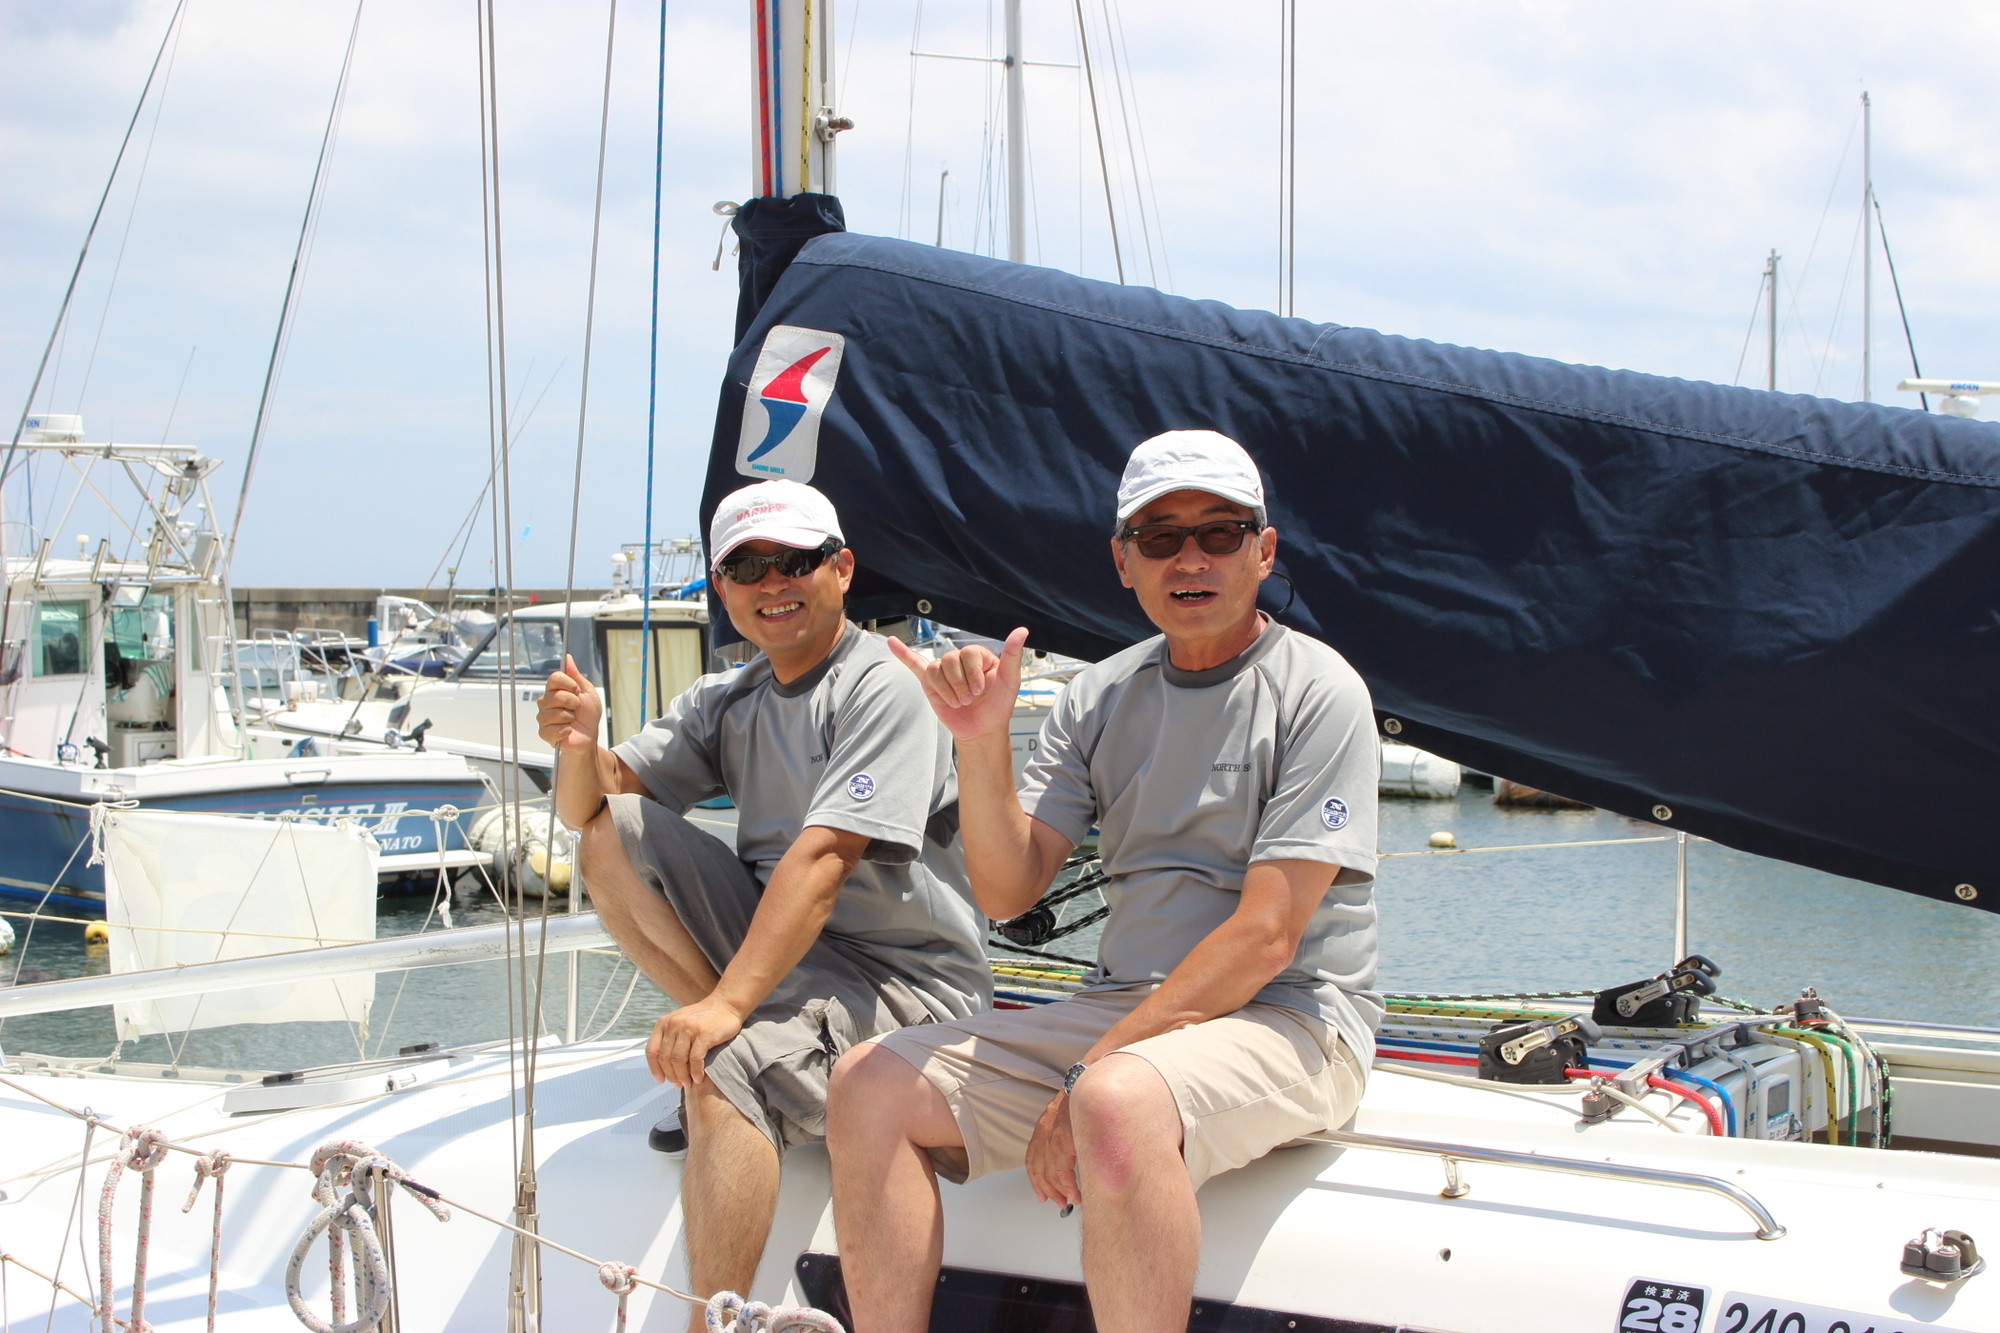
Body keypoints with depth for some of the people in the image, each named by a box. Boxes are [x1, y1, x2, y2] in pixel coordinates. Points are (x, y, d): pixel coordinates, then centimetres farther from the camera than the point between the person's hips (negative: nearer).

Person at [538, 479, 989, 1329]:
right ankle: (748, 1030, -5)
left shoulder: (881, 689, -12)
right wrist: (579, 745, -19)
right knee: (610, 832, -5)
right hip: (780, 948, 8)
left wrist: (729, 1005, -33)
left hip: (906, 979, -8)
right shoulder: (727, 702, 12)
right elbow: (589, 805, 5)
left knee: (722, 1068, -34)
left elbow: (821, 859, -24)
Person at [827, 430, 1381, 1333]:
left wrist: (1090, 1074, -18)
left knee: (1119, 1103, -37)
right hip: (1120, 1011, 6)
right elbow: (1007, 892, 5)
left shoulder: (1315, 690, -7)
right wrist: (982, 742, -12)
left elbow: (1267, 933, -14)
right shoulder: (1100, 698, 11)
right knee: (870, 1083, -8)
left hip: (1286, 1020, -6)